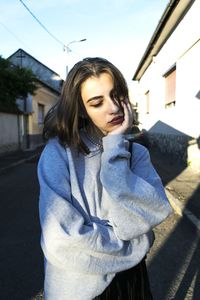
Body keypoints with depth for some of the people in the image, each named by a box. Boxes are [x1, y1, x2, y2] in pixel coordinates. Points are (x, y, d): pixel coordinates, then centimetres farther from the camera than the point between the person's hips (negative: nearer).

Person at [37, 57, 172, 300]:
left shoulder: (137, 153, -6)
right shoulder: (58, 153, -19)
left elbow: (142, 219, -21)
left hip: (130, 277, 4)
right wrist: (135, 243, -15)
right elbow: (62, 241, -25)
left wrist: (115, 147, -23)